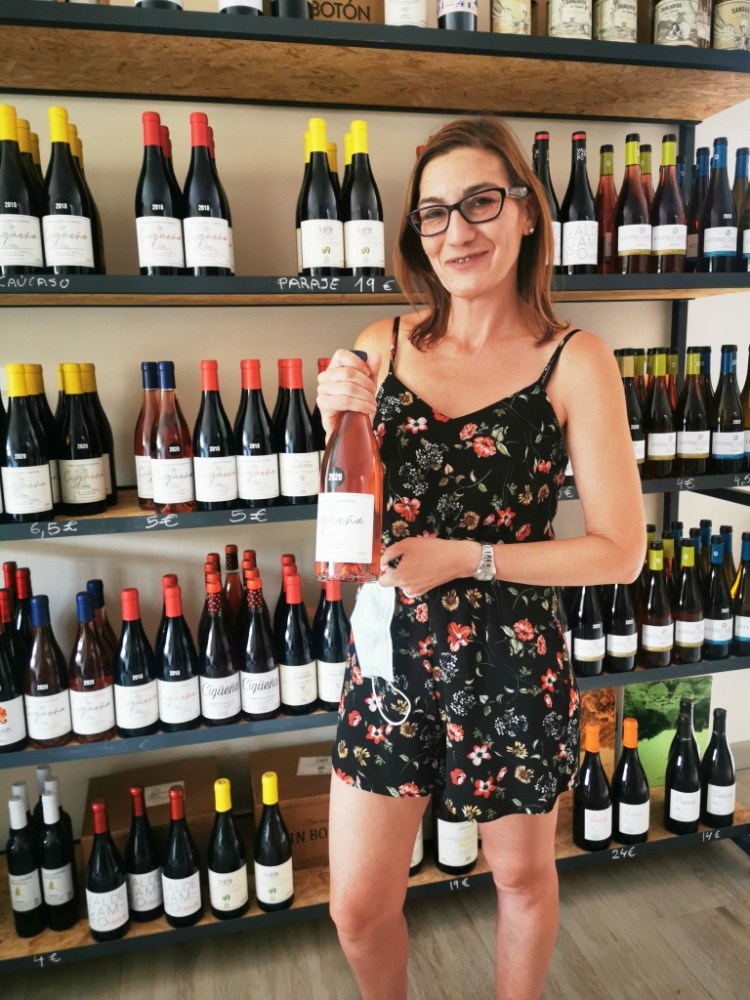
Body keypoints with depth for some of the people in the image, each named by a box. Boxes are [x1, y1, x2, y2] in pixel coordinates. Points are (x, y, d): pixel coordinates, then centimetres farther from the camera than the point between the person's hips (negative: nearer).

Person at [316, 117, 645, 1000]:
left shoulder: (574, 362, -9)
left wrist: (467, 557, -17)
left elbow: (620, 551, -9)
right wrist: (342, 424, -12)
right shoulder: (381, 347, 0)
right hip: (388, 653, 3)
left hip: (511, 662, -2)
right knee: (358, 908, 14)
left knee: (522, 873, 23)